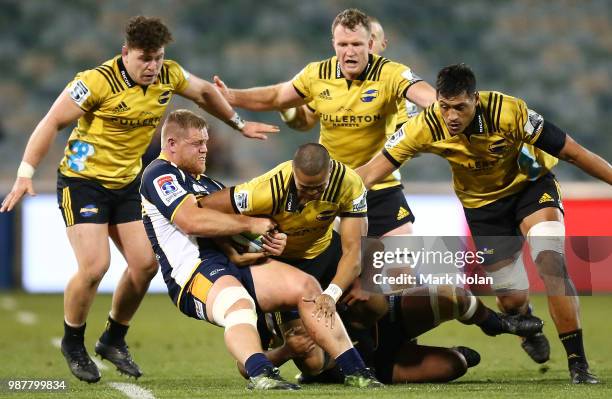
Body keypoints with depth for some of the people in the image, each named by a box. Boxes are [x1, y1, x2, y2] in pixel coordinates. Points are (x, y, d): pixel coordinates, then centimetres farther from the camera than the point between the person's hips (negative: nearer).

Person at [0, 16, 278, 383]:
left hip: (127, 183, 6)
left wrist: (240, 124, 25)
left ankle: (114, 341, 21)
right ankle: (73, 344, 7)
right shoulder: (98, 82, -23)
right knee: (94, 266, -18)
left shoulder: (169, 76, -5)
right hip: (83, 180, -6)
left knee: (145, 264, -1)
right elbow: (53, 122, -18)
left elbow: (204, 92, 17)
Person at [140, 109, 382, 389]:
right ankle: (260, 374, -65)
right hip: (193, 271, -8)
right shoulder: (159, 175, 1)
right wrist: (250, 224, -8)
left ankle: (354, 371, -11)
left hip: (234, 262, 8)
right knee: (239, 304, -39)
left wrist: (269, 242, 7)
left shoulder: (207, 183, 31)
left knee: (303, 285, -10)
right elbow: (192, 220, -15)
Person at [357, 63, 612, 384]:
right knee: (512, 299, 0)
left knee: (551, 263, -27)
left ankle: (578, 364, -19)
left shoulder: (509, 112, -32)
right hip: (482, 204, 2)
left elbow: (571, 152, -24)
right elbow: (373, 171, -18)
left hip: (530, 185, -2)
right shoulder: (426, 128, -26)